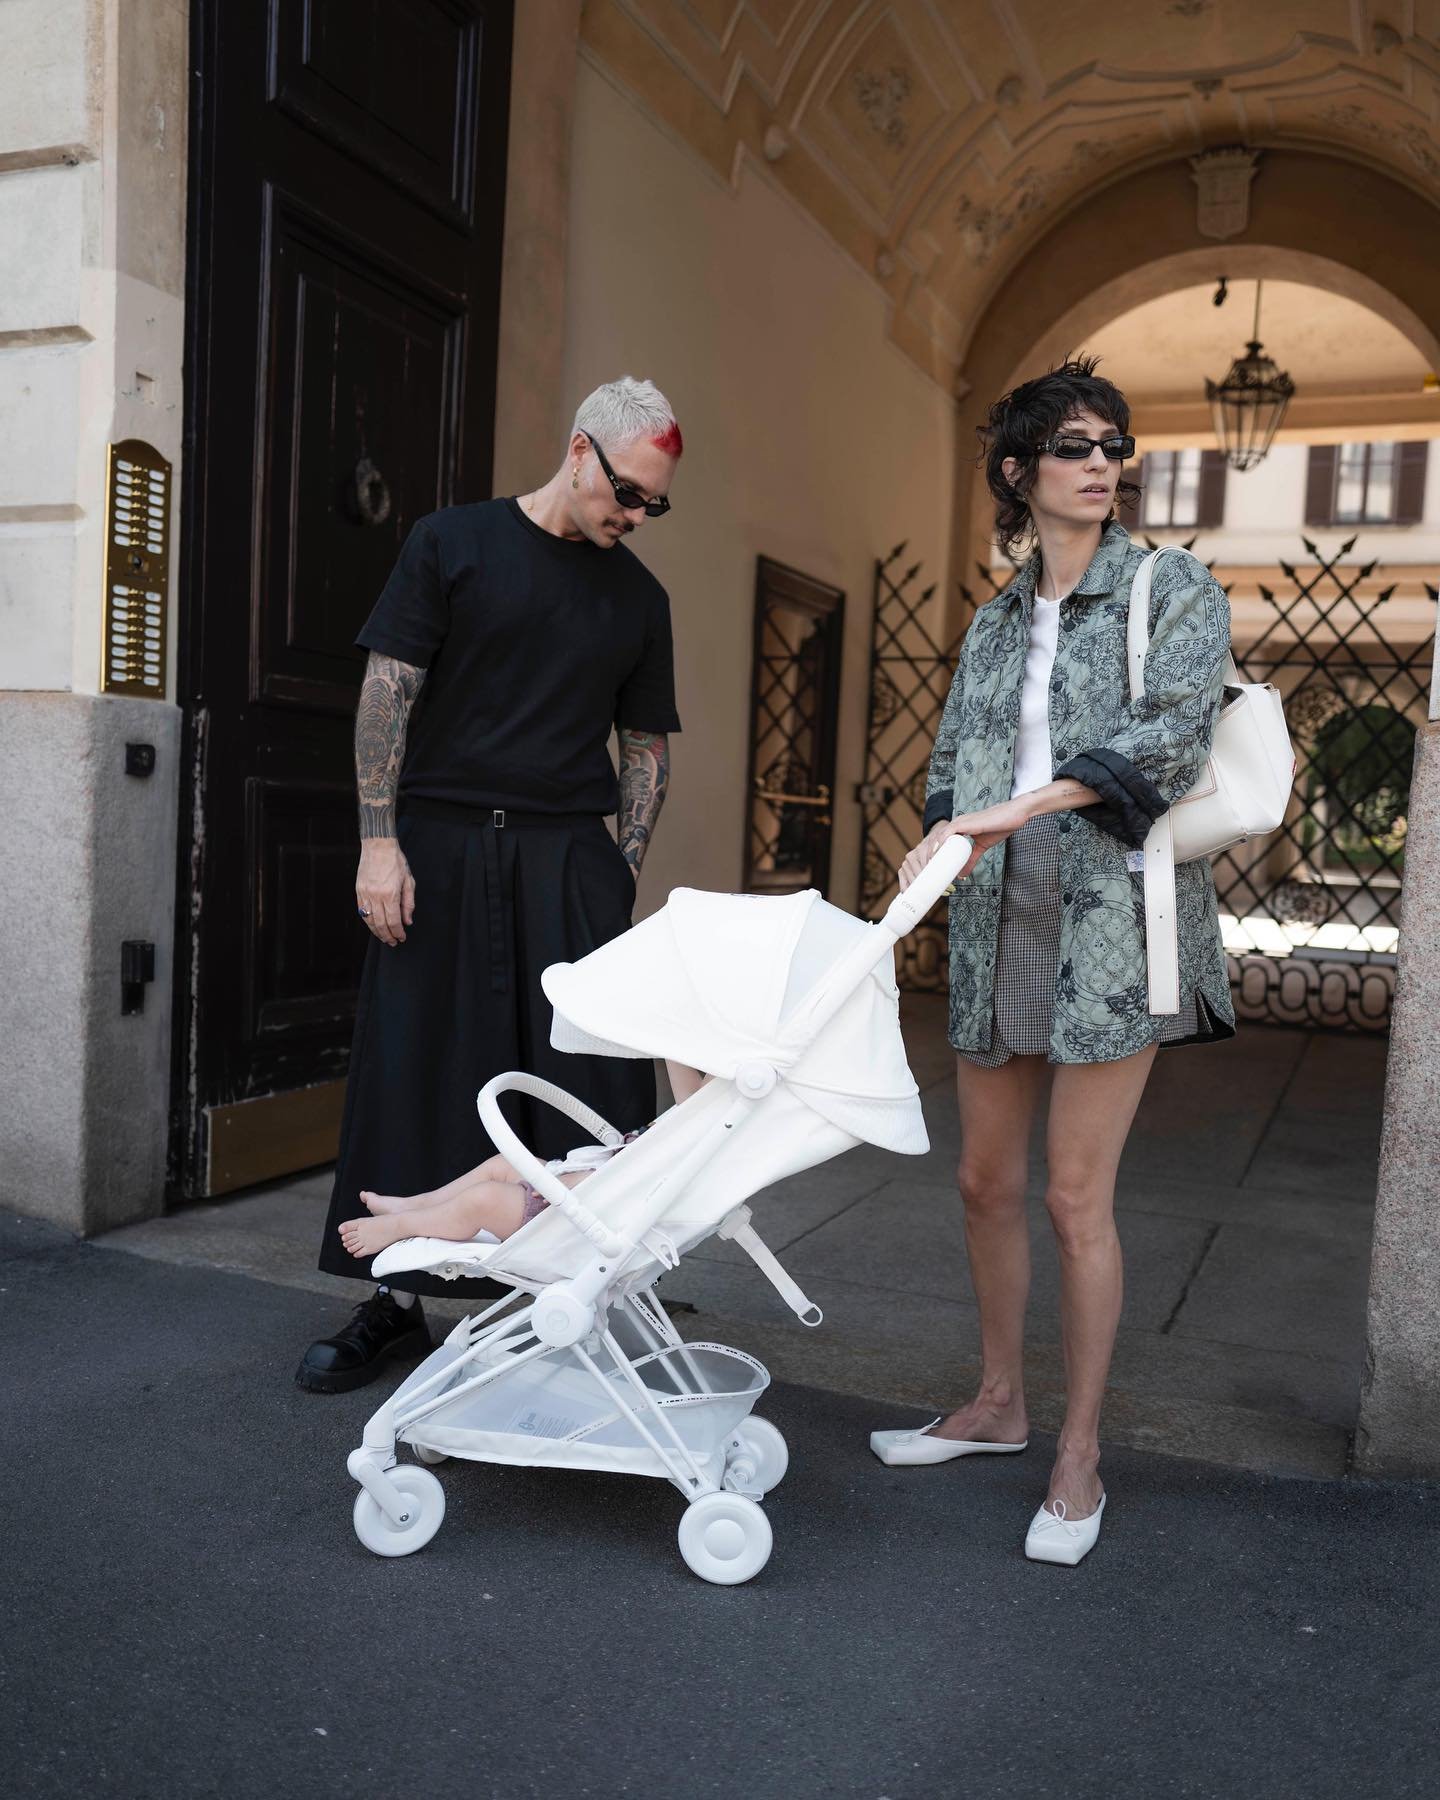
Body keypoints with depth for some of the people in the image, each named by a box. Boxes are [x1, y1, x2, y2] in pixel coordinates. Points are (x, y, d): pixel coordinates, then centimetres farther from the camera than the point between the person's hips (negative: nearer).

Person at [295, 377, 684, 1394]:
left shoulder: (639, 597, 13)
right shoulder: (454, 544, 4)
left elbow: (647, 746, 13)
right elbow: (388, 691, 0)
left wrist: (627, 873, 2)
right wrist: (380, 840, -8)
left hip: (570, 862, 2)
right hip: (439, 851, -1)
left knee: (591, 1084, -2)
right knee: (414, 1076, 4)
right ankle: (397, 1304, 17)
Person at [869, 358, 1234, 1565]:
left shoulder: (1176, 591, 2)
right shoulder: (997, 620, 17)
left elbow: (1169, 733, -14)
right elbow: (954, 759, 15)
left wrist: (1013, 809, -22)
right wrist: (940, 841, -7)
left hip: (1111, 920, -5)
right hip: (1001, 920, 5)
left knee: (1078, 1196, -3)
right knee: (987, 1179, 11)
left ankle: (1079, 1461, 13)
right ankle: (998, 1405, 31)